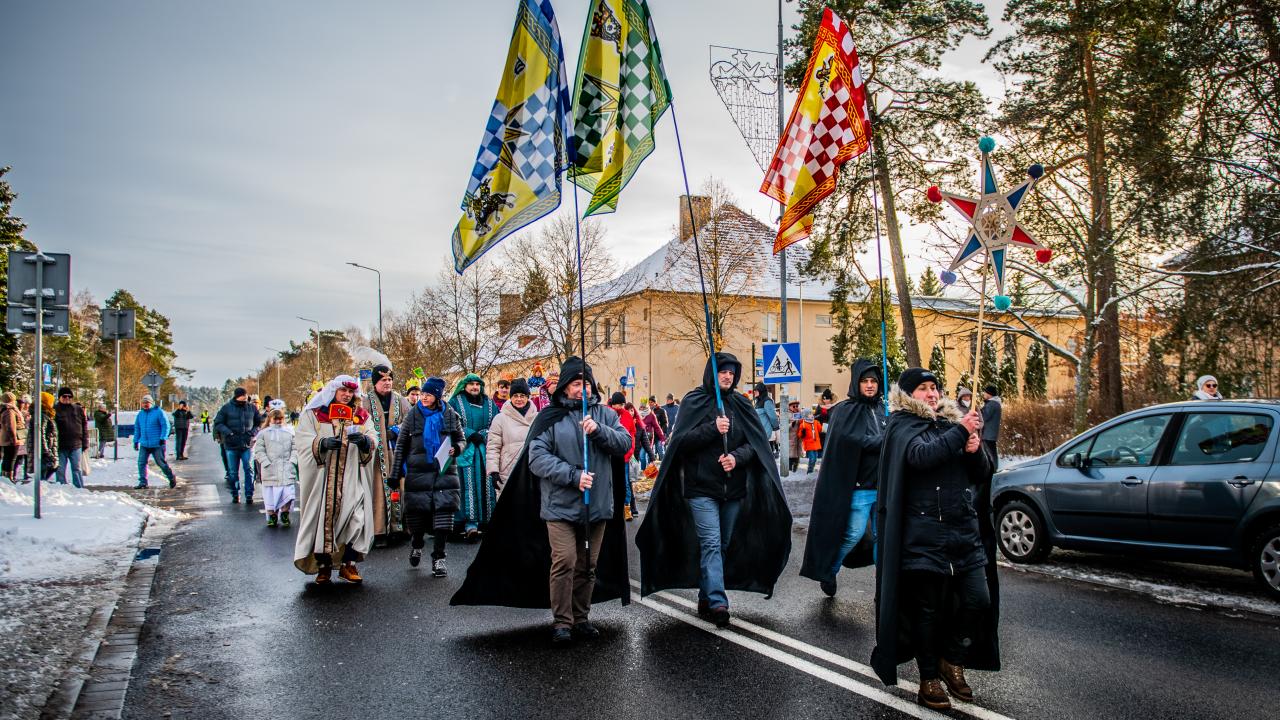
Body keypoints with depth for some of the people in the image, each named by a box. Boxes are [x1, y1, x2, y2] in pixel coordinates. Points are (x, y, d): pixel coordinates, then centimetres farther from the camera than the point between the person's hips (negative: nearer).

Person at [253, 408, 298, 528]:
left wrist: (292, 461, -3)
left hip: (287, 469, 1)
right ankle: (272, 516, 17)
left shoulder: (289, 432, 11)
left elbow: (295, 449, 10)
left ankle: (284, 514, 12)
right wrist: (266, 463, -8)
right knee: (270, 494, 3)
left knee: (288, 493, -5)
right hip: (270, 471, -1)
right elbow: (259, 450, 1)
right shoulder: (264, 433, 6)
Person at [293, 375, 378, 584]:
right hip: (322, 477, -2)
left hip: (352, 479, 2)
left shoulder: (361, 416, 14)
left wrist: (364, 440, -19)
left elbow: (373, 439, 4)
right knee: (322, 518, 0)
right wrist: (322, 443, -22)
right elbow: (302, 439, -4)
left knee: (356, 518, -7)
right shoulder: (313, 413, 6)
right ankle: (324, 566, 15)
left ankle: (349, 565, 5)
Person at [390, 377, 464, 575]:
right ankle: (416, 545, 35)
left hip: (444, 472, 0)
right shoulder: (413, 415, 5)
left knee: (443, 514, -8)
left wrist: (456, 448, -10)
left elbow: (462, 440, 14)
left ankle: (438, 558, 1)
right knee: (416, 514, 4)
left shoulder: (450, 416, 5)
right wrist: (396, 473, 3)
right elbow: (401, 445, 7)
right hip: (418, 472, 0)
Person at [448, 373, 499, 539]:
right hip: (465, 451, -3)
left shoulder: (489, 403, 16)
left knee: (486, 485, -2)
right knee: (469, 485, -11)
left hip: (486, 450, 3)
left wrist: (482, 435, -6)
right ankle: (470, 522, -15)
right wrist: (471, 434, -11)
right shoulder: (455, 402, 8)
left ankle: (488, 521, 2)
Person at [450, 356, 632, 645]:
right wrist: (573, 476, -19)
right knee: (564, 561, -10)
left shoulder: (605, 415, 10)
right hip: (561, 505, -3)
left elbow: (624, 443, -1)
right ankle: (561, 621, 5)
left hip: (598, 505, 4)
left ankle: (581, 618, 25)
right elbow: (537, 457, -10)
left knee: (588, 565, 11)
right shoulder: (549, 417, -1)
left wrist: (598, 430, -18)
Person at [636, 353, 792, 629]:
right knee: (711, 543, -13)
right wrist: (713, 429, -19)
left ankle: (706, 597, 21)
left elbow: (756, 442, 6)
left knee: (725, 545, 9)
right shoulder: (694, 401, 0)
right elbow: (681, 441, -8)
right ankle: (717, 602, -16)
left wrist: (737, 456, -14)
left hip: (734, 489, 5)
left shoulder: (741, 404, 10)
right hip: (702, 487, -4)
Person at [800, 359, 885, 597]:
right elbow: (854, 440, -18)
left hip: (883, 484, 6)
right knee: (853, 534, -5)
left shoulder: (882, 409, 13)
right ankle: (828, 572, 17)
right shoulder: (846, 410, -5)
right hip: (859, 485, -5)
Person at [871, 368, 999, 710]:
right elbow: (921, 454, -22)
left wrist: (976, 450, -6)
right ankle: (929, 679, 16)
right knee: (928, 608, 2)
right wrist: (961, 432, -20)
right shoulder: (903, 425, -1)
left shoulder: (951, 421, 14)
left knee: (979, 600, 3)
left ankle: (952, 661, 26)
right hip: (925, 532, -5)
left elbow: (984, 470, 14)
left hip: (965, 528, 5)